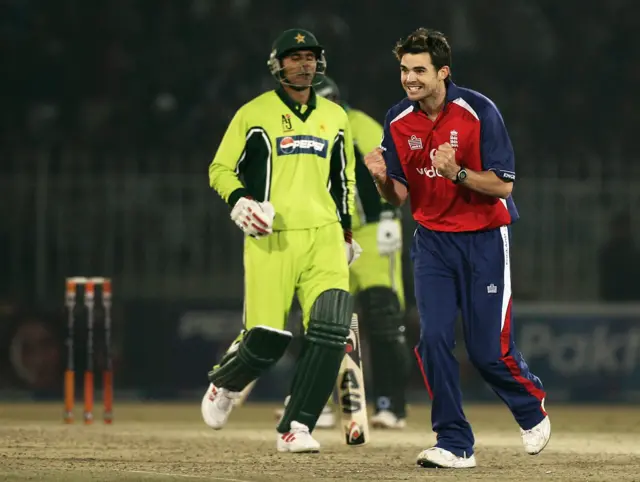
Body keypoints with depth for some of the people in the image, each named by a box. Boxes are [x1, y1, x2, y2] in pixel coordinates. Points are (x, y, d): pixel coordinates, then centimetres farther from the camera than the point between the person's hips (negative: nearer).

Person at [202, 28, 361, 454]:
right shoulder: (254, 114, 2)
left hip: (323, 235, 4)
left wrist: (346, 230, 23)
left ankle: (296, 429, -9)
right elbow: (221, 169, 6)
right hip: (271, 238, -3)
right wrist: (240, 201, -12)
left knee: (331, 330, -15)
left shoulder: (335, 116, 15)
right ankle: (224, 385, 27)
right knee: (267, 338, -8)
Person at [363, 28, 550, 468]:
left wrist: (457, 173, -31)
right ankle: (455, 445, -3)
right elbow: (399, 196, 4)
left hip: (484, 239, -4)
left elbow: (503, 185, -15)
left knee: (489, 350, -4)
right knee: (434, 338, -11)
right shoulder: (398, 121, -1)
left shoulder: (479, 112, -16)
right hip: (433, 240, 4)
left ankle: (533, 410, 27)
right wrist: (383, 177, -18)